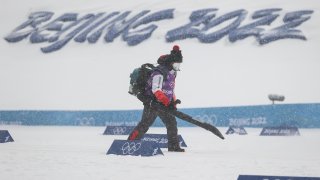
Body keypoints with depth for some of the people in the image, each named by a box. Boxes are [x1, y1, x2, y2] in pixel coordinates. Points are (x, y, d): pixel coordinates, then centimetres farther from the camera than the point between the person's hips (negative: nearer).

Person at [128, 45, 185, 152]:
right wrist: (168, 103, -29)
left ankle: (174, 146, 9)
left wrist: (173, 102, 11)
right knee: (145, 124, -9)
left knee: (172, 123, 3)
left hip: (164, 104, 9)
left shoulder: (172, 73, 12)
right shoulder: (159, 72, -19)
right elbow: (156, 90, -26)